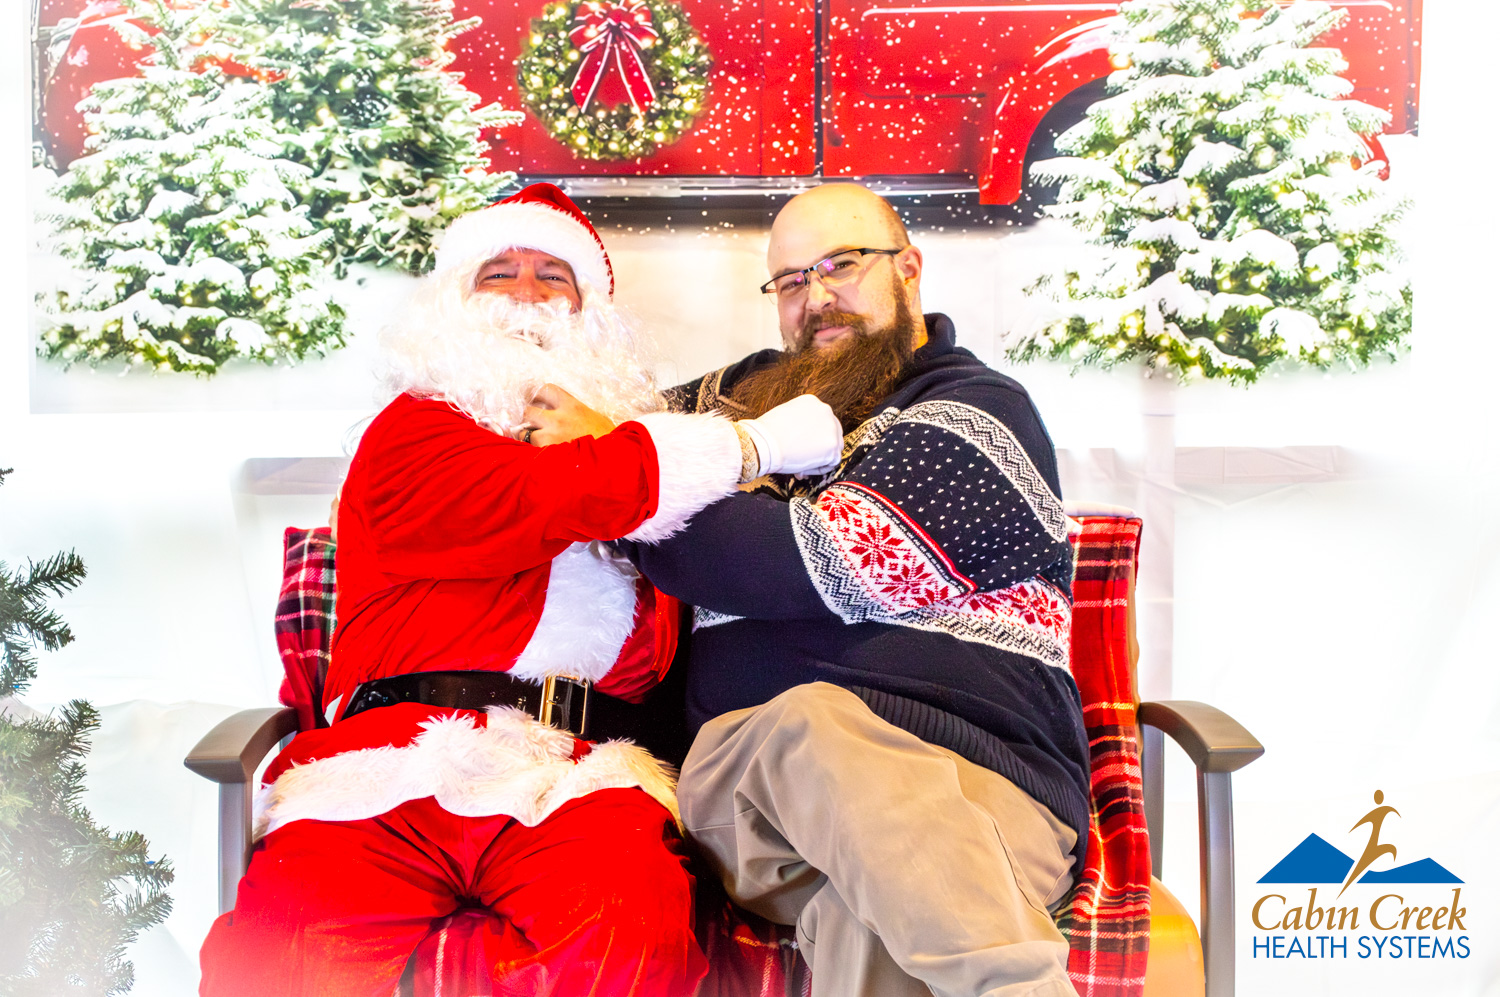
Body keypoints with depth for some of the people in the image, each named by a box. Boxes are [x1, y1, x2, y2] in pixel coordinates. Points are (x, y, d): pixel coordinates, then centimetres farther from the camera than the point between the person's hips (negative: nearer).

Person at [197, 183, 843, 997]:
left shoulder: (631, 434, 26)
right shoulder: (412, 429, 15)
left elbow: (657, 656, 13)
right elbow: (546, 495, -7)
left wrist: (602, 458, 3)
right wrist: (760, 444, -2)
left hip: (576, 776, 3)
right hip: (392, 771, -3)